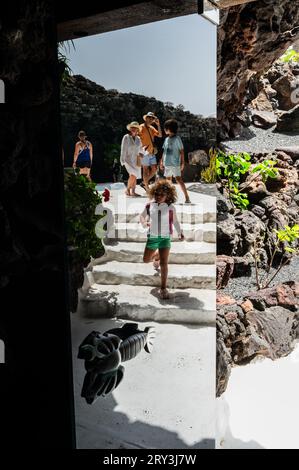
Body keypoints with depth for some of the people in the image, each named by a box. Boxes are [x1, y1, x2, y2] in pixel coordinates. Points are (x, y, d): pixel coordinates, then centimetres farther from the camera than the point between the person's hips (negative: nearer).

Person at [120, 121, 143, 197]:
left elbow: (140, 148, 25)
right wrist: (123, 160, -10)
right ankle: (127, 190, -3)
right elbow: (123, 149, -6)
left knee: (135, 176, 2)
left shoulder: (138, 138, 11)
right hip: (128, 159, -5)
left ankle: (133, 191, 10)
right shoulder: (126, 137, -4)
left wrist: (140, 153, 5)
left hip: (136, 160, 5)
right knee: (133, 175, -18)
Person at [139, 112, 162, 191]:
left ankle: (145, 182, 20)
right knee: (146, 170, -2)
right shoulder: (142, 127, -6)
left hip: (152, 152, 7)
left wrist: (158, 125, 2)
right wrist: (141, 148, -24)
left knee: (154, 169, 5)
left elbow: (160, 135, 10)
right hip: (145, 152, -7)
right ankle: (147, 187, 4)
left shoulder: (152, 128, 16)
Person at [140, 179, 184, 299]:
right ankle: (156, 256, 49)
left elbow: (175, 221, 9)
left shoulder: (171, 207, -4)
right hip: (152, 237, 2)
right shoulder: (149, 206, -2)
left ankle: (163, 288, 3)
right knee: (146, 259, 12)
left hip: (165, 238, -2)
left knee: (164, 263, -7)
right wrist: (144, 223, -8)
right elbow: (142, 215, 12)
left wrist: (180, 233, 2)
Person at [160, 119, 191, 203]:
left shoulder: (177, 139, -6)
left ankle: (187, 197, -12)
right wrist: (161, 161, 17)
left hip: (175, 164, -7)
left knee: (178, 179, -14)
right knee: (168, 180, 11)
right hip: (167, 163, 7)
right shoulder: (166, 139, 12)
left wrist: (182, 162, -10)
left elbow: (181, 151, -6)